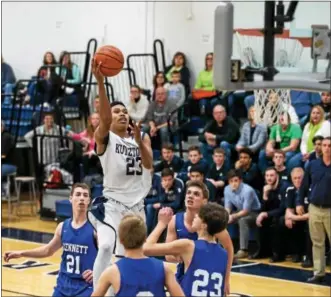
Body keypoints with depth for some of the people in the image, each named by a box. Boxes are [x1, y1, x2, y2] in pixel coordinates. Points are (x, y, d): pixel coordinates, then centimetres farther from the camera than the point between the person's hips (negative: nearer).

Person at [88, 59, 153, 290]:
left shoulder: (142, 137, 9)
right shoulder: (104, 138, -5)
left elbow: (148, 164, -7)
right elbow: (104, 118, -27)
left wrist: (138, 139, -25)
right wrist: (100, 81, -40)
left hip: (136, 204, 6)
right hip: (112, 203, -5)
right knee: (106, 247, -27)